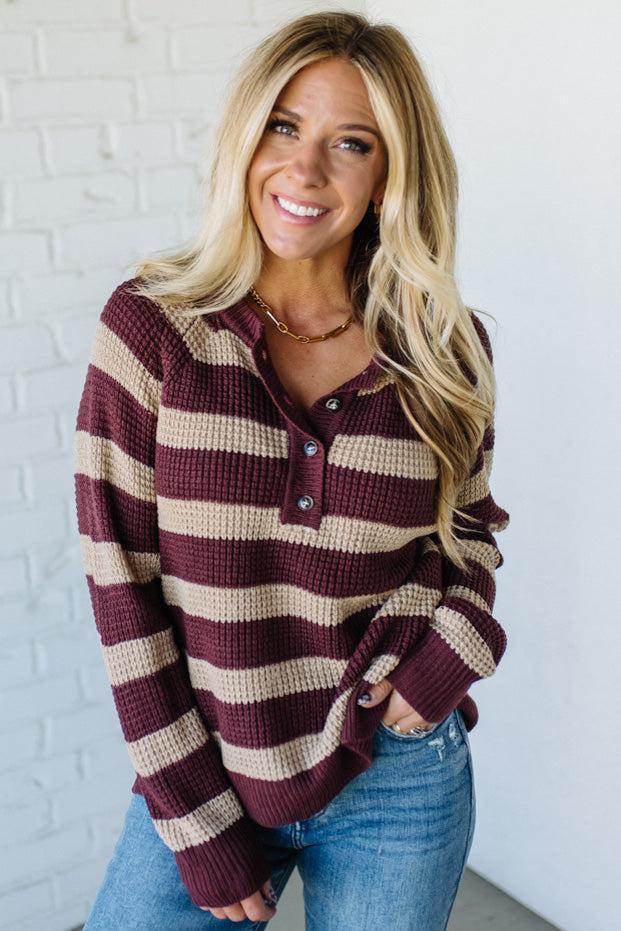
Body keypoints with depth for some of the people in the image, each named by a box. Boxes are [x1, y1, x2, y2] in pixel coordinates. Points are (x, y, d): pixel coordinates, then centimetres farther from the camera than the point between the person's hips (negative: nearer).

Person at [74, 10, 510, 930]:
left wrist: (447, 647, -9)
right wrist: (198, 823, -8)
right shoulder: (151, 326, -10)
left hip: (399, 782, 1)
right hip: (200, 777, -1)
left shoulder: (446, 349, -5)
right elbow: (121, 581, -9)